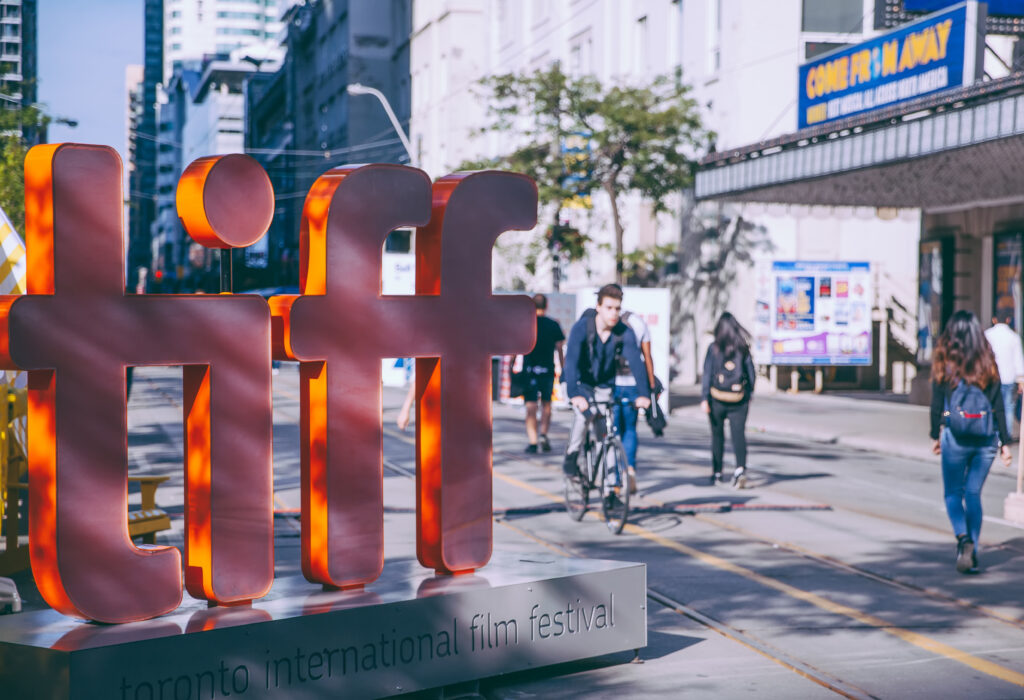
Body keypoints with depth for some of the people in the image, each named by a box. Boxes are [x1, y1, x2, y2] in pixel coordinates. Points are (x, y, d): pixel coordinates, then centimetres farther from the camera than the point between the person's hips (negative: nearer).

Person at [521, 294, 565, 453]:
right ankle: (544, 434, 3)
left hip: (529, 370, -1)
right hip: (548, 370, 1)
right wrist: (563, 369, 12)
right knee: (546, 403, 19)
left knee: (531, 406, 0)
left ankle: (532, 442, -6)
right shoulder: (553, 325, 2)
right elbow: (559, 349, 4)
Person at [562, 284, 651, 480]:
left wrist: (644, 394, -38)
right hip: (581, 383, -3)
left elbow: (636, 362, -24)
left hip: (604, 386, 3)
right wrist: (574, 394, -47)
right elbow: (571, 361, -34)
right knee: (584, 412, -29)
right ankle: (572, 455, -9)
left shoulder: (625, 333, -16)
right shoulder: (581, 328, -23)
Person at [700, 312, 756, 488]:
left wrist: (704, 399, -8)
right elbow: (751, 374, 4)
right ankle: (740, 468, -24)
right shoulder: (743, 348, 1)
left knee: (717, 435, 13)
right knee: (739, 434, -3)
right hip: (739, 400, 1)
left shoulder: (714, 348, -5)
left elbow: (707, 374, -8)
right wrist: (749, 395, 16)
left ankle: (717, 473, 21)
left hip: (717, 399, -1)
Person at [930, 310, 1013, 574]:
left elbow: (937, 404, -2)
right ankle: (972, 554, 8)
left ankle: (963, 538, -15)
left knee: (953, 493, 10)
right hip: (986, 438, 2)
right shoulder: (988, 363, 3)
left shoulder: (944, 363, -4)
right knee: (973, 493, 11)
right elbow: (998, 406, 3)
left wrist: (935, 435, 9)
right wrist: (1004, 442, 8)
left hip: (956, 437, -2)